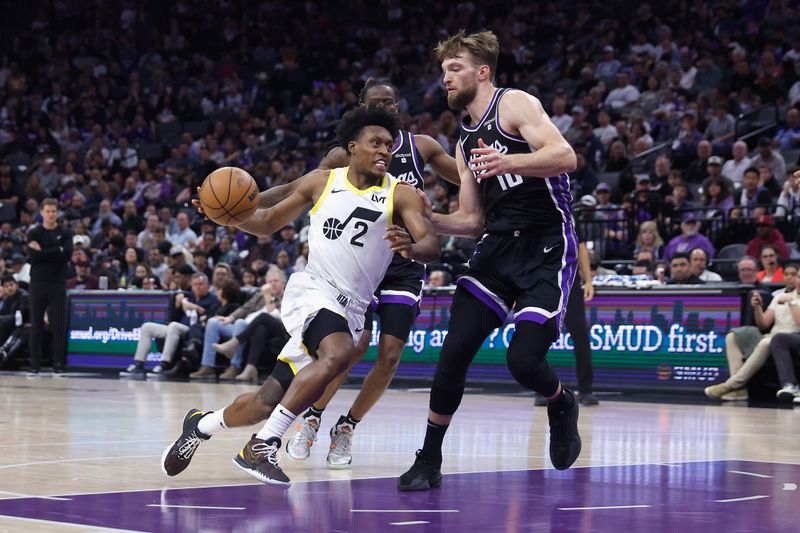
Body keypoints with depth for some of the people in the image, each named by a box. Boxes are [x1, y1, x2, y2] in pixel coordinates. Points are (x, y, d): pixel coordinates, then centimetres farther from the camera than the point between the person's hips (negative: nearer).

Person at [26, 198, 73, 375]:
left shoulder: (65, 233, 7)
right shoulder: (34, 233, 5)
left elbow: (67, 255, -10)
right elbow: (34, 256, -10)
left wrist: (44, 252, -10)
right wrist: (56, 251, -11)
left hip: (58, 284, 0)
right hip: (37, 283, 0)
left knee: (59, 326, -3)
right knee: (36, 325, 2)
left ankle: (58, 365, 1)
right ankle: (35, 364, 7)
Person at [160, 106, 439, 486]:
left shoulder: (401, 196, 0)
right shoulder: (321, 182, 5)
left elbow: (431, 245, -13)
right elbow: (269, 222, 16)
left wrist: (412, 248, -37)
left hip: (351, 309, 2)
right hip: (312, 290, -2)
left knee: (268, 401, 1)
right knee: (337, 353, -34)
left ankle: (201, 425, 30)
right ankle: (262, 446, -24)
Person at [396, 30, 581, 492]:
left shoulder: (515, 104, -5)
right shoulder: (466, 142, 18)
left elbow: (565, 156, -21)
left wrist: (508, 162, -36)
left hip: (548, 246, -7)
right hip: (498, 246, 7)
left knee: (523, 359, -17)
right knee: (454, 352, -5)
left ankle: (562, 404, 18)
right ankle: (429, 461, 8)